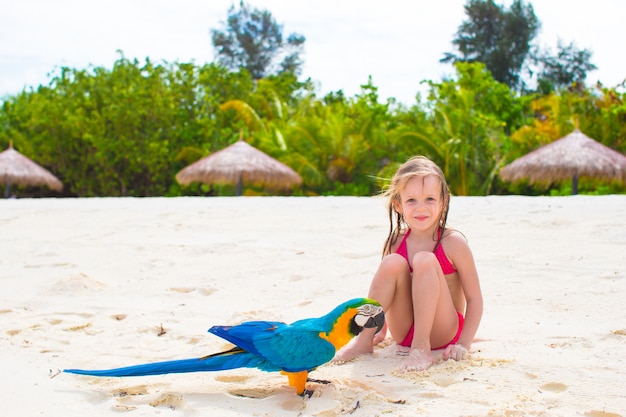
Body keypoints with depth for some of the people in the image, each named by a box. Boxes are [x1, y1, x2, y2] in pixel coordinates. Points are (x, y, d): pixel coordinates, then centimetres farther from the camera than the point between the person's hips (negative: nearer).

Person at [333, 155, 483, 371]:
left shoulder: (453, 243, -11)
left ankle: (422, 348, -25)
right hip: (404, 330, 3)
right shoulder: (396, 243, -1)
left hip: (442, 331, -3)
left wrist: (463, 345, -16)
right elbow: (387, 285, 13)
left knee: (424, 260, -26)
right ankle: (364, 340, -15)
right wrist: (381, 330, 9)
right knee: (393, 262, -21)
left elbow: (474, 299, -9)